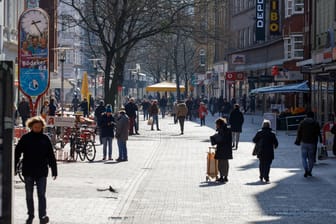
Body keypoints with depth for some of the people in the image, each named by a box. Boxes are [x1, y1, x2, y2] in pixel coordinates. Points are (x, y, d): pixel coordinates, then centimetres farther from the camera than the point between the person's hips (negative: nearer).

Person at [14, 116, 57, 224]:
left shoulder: (45, 139, 3)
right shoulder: (25, 138, 0)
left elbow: (51, 156, 7)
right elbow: (17, 153, 2)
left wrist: (54, 170, 7)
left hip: (41, 172, -1)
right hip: (28, 172, 1)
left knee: (41, 195, -4)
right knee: (29, 195, 9)